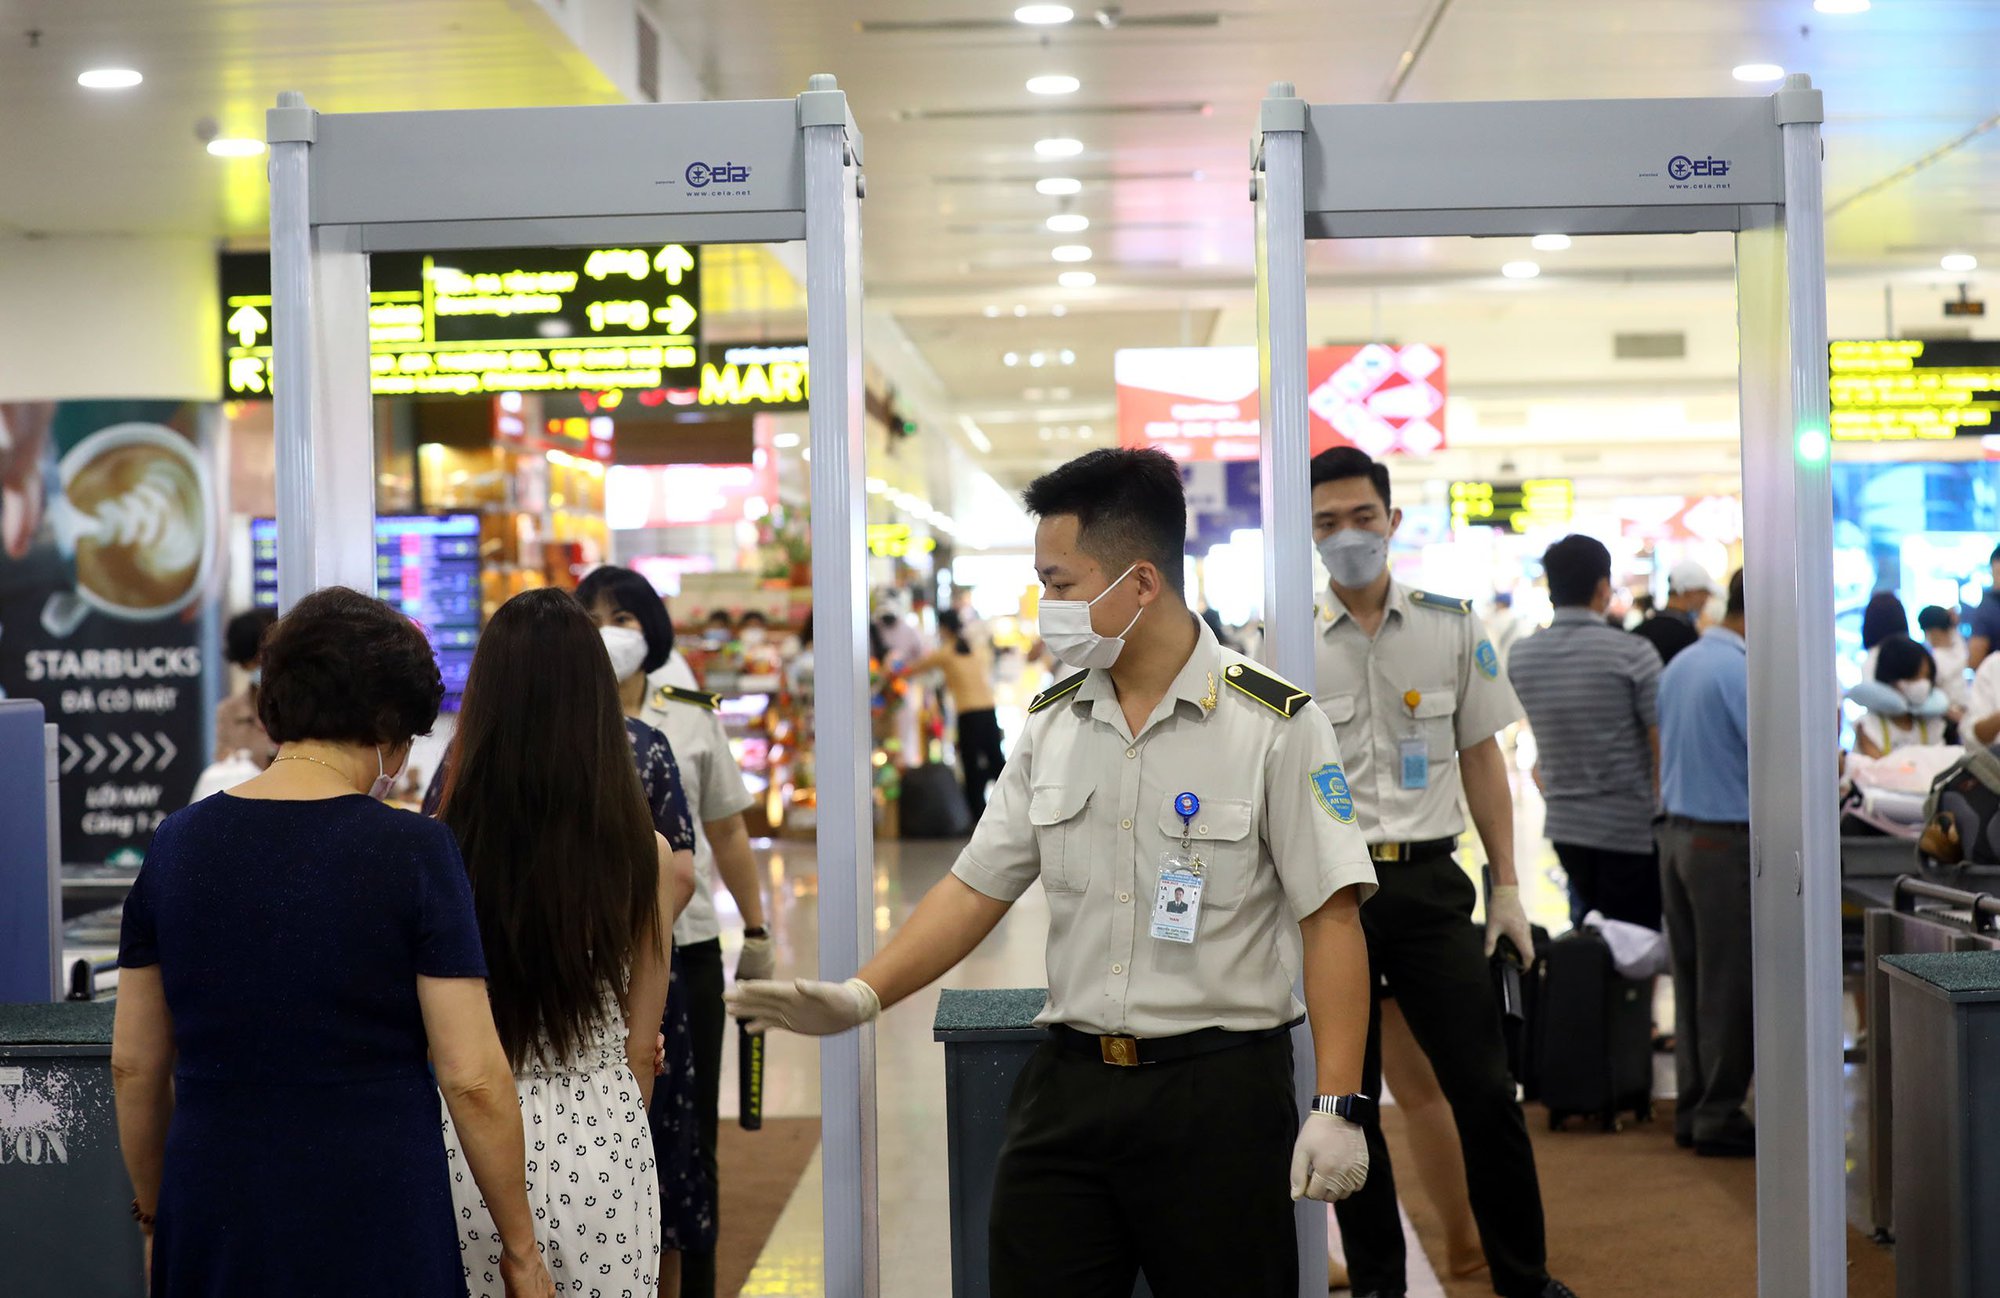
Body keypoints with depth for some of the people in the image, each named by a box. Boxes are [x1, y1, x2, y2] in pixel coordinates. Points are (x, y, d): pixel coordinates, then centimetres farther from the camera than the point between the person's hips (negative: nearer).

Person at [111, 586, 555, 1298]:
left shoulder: (177, 843, 2)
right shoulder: (413, 850, -10)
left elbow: (134, 1066, 8)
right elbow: (473, 1078, -11)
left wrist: (154, 1215, 21)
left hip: (214, 1217, 4)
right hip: (376, 1214, -4)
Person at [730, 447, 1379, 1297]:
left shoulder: (1274, 724, -8)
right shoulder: (1051, 725, 8)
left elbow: (1331, 916, -10)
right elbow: (978, 886, 10)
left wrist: (1336, 1107, -14)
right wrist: (862, 996, -3)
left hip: (1218, 1094, -4)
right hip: (1068, 1084, 5)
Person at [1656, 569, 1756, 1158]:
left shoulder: (1680, 666, 11)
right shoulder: (1740, 672, -17)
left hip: (1676, 832, 8)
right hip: (1727, 841, -8)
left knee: (1691, 977, 12)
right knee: (1730, 983, -1)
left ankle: (1691, 1109, 17)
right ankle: (1720, 1118, 4)